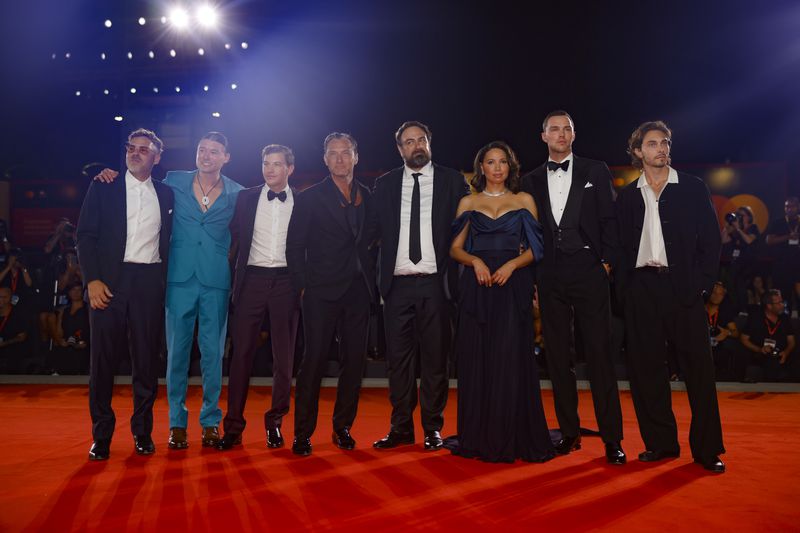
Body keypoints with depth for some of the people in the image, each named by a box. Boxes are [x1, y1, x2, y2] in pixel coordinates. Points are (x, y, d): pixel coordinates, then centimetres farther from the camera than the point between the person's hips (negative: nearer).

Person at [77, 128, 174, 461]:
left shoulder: (165, 194, 13)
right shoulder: (103, 187, 8)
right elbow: (85, 236, 1)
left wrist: (163, 280, 3)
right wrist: (92, 280, -9)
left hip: (149, 282, 1)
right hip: (108, 281, -1)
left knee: (146, 357, 3)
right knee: (102, 357, 1)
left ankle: (142, 431, 16)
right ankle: (101, 436, 12)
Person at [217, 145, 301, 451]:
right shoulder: (246, 198, 8)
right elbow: (233, 238, 8)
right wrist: (233, 279, 1)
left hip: (286, 281, 0)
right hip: (252, 279, 0)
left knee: (284, 356, 5)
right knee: (242, 353, 0)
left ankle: (275, 422, 18)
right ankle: (233, 426, 7)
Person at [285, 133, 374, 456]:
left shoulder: (368, 197, 12)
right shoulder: (310, 198, 2)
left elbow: (371, 243, 13)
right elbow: (294, 247, 1)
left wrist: (373, 282, 4)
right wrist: (302, 287, -5)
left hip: (358, 292, 4)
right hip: (322, 292, -4)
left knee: (355, 360, 7)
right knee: (314, 360, -4)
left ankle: (343, 427, 21)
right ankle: (303, 433, 6)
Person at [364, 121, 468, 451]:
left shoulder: (451, 181, 7)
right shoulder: (385, 185, 11)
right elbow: (371, 230, 7)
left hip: (435, 284, -1)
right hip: (397, 284, 2)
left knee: (435, 358, 4)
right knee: (398, 358, 5)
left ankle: (432, 428, 15)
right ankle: (401, 427, 16)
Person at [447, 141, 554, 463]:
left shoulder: (524, 201, 11)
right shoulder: (468, 203, 13)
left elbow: (534, 248, 6)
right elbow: (455, 248, 9)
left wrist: (512, 264, -11)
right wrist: (475, 261, -10)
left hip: (513, 285, -1)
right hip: (476, 287, 1)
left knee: (511, 360, -5)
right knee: (475, 360, 0)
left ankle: (512, 438, 5)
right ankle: (477, 438, 10)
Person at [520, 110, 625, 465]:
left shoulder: (595, 172, 8)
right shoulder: (531, 181, 14)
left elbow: (609, 220, 4)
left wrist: (607, 262, -5)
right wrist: (533, 276, 5)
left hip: (589, 273, -2)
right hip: (550, 277, 3)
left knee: (599, 354, -3)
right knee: (557, 358, 6)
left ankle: (612, 438, 4)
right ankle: (569, 432, 17)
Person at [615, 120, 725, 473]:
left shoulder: (693, 189, 8)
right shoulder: (627, 197, 13)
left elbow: (711, 240, 4)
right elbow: (622, 246, 12)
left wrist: (703, 282, -6)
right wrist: (623, 288, 1)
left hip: (682, 286, -2)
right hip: (641, 288, 2)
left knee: (698, 365, -1)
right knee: (646, 367, 4)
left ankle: (707, 448, 8)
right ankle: (661, 442, 16)